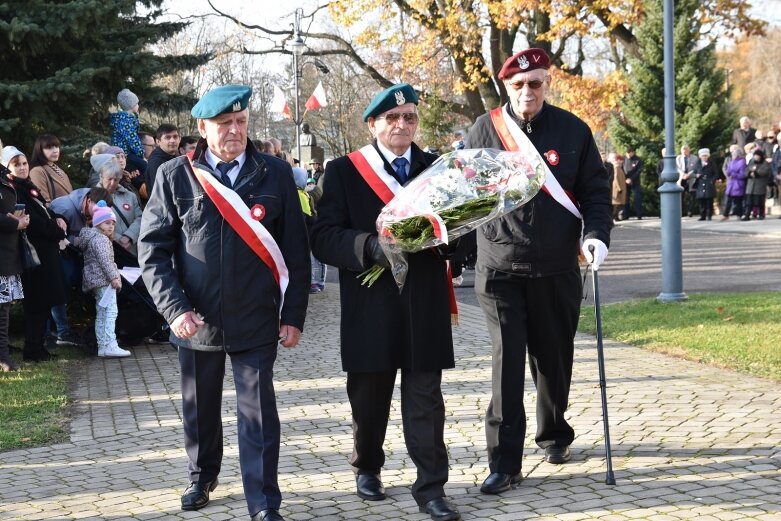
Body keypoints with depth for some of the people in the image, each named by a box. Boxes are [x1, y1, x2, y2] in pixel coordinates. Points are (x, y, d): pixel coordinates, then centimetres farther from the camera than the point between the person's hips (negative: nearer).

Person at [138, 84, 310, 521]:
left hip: (256, 320, -1)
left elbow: (296, 250, 1)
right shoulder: (175, 176, -1)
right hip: (197, 319, 1)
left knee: (258, 412, -1)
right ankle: (203, 476, 41)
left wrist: (294, 315, -2)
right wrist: (174, 308, -11)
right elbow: (153, 247, -1)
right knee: (200, 407, 18)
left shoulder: (276, 174, -1)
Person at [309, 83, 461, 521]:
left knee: (425, 398, -1)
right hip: (370, 306, -1)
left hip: (425, 305, 1)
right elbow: (324, 238, -7)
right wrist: (371, 246, -23)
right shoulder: (344, 172, 0)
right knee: (369, 396, 13)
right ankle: (368, 468, 34)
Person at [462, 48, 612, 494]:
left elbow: (595, 190, 5)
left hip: (557, 268, 1)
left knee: (554, 357, 14)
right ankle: (504, 461, -2)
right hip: (500, 267, -1)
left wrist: (596, 234, -10)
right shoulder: (485, 130, 0)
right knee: (507, 361, -6)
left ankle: (554, 433, 38)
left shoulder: (573, 131, 1)